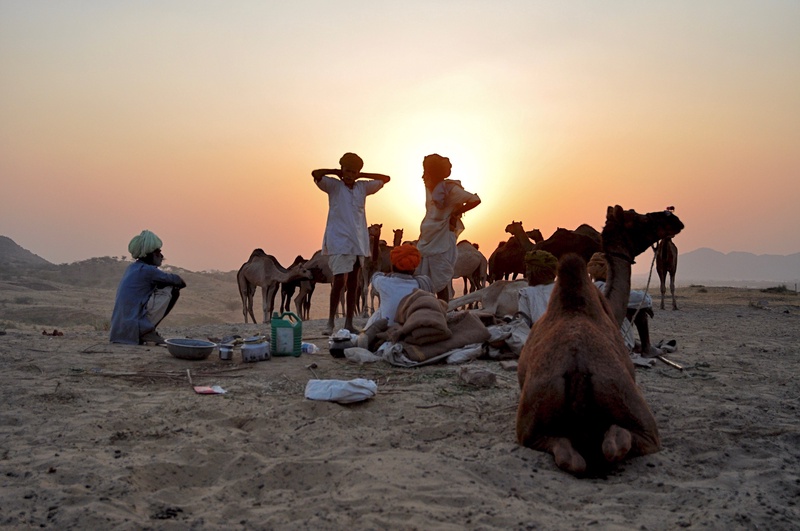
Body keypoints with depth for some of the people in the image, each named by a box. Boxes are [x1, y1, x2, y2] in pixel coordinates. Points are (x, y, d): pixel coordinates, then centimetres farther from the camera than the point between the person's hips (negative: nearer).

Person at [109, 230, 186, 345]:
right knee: (172, 291, -4)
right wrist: (179, 283, 19)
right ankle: (148, 332, -4)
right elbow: (179, 282, -4)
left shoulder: (133, 268, 16)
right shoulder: (147, 270, -10)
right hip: (134, 327, -9)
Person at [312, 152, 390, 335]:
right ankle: (330, 323, -3)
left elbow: (385, 179, 18)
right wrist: (336, 172, -1)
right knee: (339, 281, -13)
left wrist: (362, 175, 10)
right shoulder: (334, 186, 0)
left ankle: (349, 324, 12)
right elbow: (316, 174, -15)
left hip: (359, 242, 5)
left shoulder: (363, 187, 12)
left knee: (353, 284, 6)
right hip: (338, 242, -5)